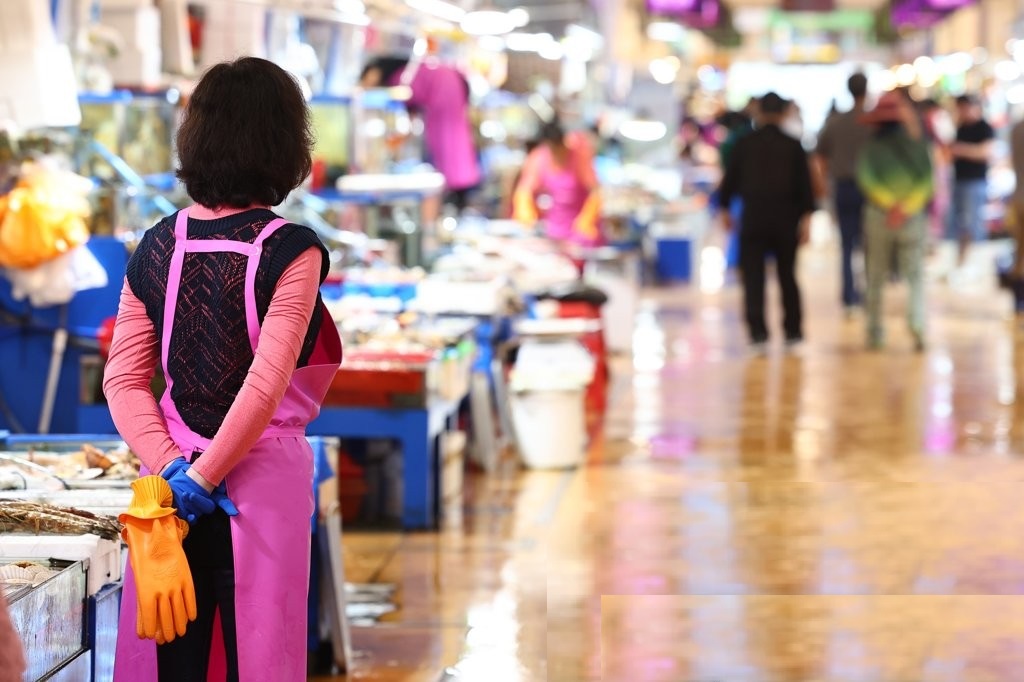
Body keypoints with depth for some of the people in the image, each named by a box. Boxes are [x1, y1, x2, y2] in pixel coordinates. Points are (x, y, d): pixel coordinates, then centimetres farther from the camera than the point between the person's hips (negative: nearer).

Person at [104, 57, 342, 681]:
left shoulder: (156, 247, 3)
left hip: (172, 484, 4)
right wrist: (204, 478, -12)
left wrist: (172, 467, -5)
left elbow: (124, 381, 0)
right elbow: (267, 384, -17)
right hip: (262, 482, -4)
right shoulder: (291, 251, -11)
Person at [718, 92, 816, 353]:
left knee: (753, 277, -1)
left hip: (753, 218, -1)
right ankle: (793, 331, 16)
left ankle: (758, 333, -12)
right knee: (787, 275, 13)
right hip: (786, 220, 1)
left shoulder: (745, 144, 2)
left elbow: (730, 179, 5)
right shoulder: (793, 146, 2)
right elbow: (805, 184, -3)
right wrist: (806, 217, -3)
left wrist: (724, 208, 16)